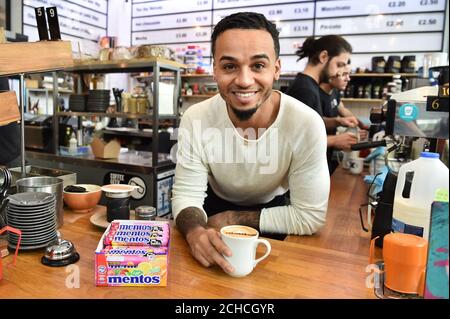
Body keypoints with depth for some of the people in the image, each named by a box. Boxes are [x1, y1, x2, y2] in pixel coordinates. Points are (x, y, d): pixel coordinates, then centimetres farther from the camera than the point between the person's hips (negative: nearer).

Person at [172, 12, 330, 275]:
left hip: (274, 208, -1)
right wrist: (195, 231, -39)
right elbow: (186, 194, -17)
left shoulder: (307, 124, -28)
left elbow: (310, 216, -21)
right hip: (215, 202, 2)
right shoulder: (196, 119, -22)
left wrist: (233, 219, -21)